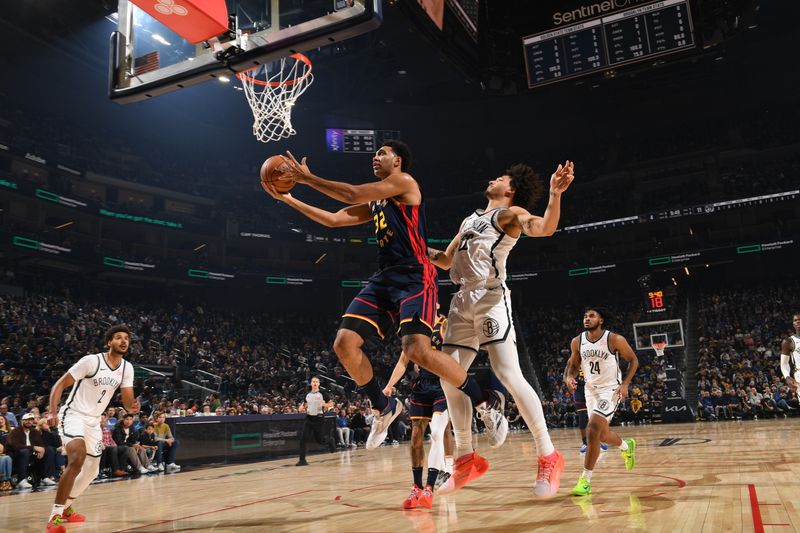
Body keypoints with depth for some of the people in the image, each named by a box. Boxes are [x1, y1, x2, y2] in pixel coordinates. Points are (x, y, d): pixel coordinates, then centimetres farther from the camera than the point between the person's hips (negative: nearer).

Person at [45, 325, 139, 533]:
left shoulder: (127, 368, 0)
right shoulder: (91, 360, -17)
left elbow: (127, 401, 1)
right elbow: (60, 384, -13)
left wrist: (132, 407, -23)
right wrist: (53, 412, -26)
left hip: (93, 421, 7)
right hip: (73, 415, -7)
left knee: (92, 470, 16)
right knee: (77, 459, -30)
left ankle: (66, 508, 40)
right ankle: (55, 516, -23)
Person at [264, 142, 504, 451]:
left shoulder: (404, 181, -1)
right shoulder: (375, 203, 24)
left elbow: (353, 195, -10)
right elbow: (333, 219, 23)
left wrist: (307, 178, -3)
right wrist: (288, 199, 20)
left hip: (414, 277, -8)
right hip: (385, 278, 8)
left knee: (417, 350, -24)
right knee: (344, 344, -3)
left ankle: (486, 403, -5)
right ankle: (384, 408, 15)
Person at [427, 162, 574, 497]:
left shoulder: (511, 213, 5)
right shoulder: (470, 220, 27)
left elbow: (545, 228, -16)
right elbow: (447, 261, 33)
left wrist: (555, 195, -32)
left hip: (490, 297, -8)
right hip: (462, 300, 8)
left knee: (508, 376, -16)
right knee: (449, 380, 3)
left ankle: (548, 457, -7)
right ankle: (467, 460, 12)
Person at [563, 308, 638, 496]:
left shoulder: (614, 339, -15)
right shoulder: (577, 342, -3)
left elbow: (633, 360, -4)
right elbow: (573, 364, 10)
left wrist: (625, 384, -14)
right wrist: (569, 377, -12)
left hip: (610, 389, -6)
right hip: (591, 390, 6)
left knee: (594, 428, -21)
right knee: (602, 433, 18)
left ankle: (585, 480, -14)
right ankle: (627, 446, 54)